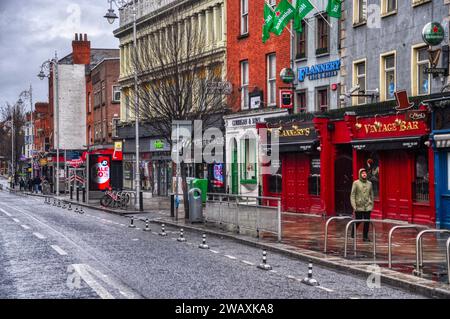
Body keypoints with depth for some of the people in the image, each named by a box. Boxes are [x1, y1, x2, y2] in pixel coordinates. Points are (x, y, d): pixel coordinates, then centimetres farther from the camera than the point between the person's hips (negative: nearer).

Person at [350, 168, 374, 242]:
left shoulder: (369, 183, 8)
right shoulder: (356, 183, -3)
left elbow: (371, 195, 14)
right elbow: (352, 195, -5)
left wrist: (372, 204, 10)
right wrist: (354, 206, -11)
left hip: (368, 206, 3)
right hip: (359, 206, -3)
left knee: (367, 222, 0)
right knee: (358, 221, 4)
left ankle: (365, 236, 9)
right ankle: (353, 234, 27)